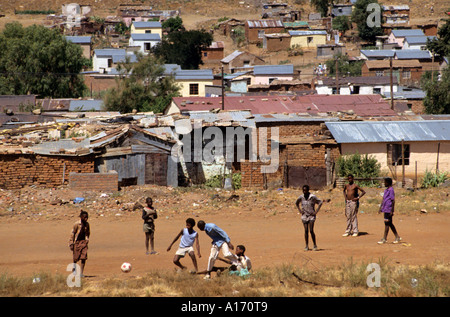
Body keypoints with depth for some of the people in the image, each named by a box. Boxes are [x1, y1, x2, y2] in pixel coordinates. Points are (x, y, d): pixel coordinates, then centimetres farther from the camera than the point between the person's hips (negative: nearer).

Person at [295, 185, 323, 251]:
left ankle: (315, 245, 0)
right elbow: (296, 203, 20)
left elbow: (320, 202, -4)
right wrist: (300, 210, 9)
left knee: (311, 231, -11)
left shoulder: (312, 197, -10)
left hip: (311, 216, -3)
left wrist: (316, 212, -7)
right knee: (306, 231, 0)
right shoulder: (301, 197, 1)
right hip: (304, 216, 3)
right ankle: (307, 246, 7)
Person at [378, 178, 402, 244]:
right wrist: (380, 208, 19)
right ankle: (397, 237, 19)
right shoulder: (386, 190, 15)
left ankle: (384, 239, -5)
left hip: (388, 210, -10)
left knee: (387, 223, -7)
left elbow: (393, 201, -16)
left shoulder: (391, 190, -13)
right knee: (390, 224, 12)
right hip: (385, 209, 10)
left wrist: (392, 211, -18)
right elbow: (383, 200, 21)